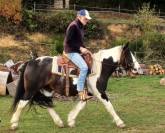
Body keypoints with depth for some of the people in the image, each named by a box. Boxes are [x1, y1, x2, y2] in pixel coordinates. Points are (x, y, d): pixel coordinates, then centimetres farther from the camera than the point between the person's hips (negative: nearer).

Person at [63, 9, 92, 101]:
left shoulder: (80, 26, 14)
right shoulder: (73, 26, -15)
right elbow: (68, 41, -20)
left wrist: (84, 49, 6)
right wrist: (80, 48, -20)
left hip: (78, 51, 10)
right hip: (71, 52, -10)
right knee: (84, 67, -25)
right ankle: (80, 91, -21)